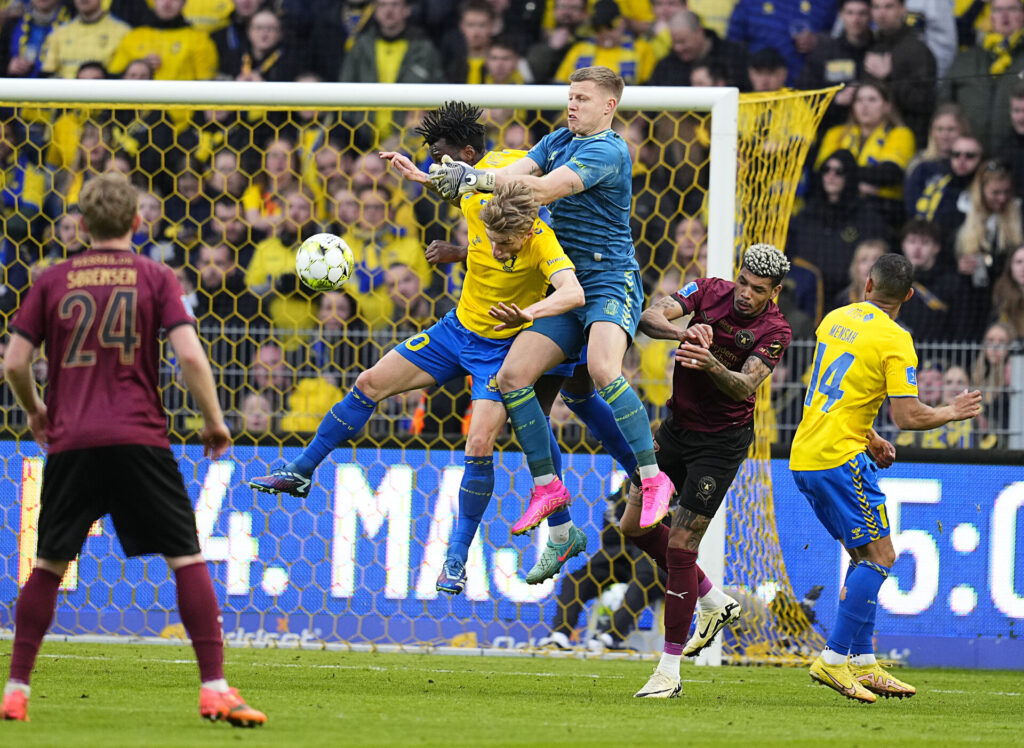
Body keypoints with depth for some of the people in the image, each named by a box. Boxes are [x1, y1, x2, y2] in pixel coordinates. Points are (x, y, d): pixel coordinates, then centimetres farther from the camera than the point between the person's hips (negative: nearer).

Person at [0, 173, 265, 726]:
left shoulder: (53, 281, 9)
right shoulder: (155, 278, 4)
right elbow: (190, 355, -7)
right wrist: (214, 421, 5)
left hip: (70, 441, 2)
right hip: (138, 440, -2)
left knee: (49, 565, 14)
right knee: (187, 557, 1)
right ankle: (215, 688, -8)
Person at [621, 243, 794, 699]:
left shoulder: (774, 331, -17)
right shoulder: (709, 290, -8)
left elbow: (745, 387, -31)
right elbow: (650, 318, -20)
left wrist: (713, 365, -51)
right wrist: (684, 332, -41)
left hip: (722, 440, -6)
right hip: (678, 424, 6)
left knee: (680, 547, -11)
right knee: (635, 525, 11)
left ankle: (669, 671, -5)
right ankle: (713, 602, 29)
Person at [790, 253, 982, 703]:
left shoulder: (835, 320, 13)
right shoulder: (895, 341, -10)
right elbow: (909, 417, -14)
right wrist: (953, 412, 3)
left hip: (804, 458, 8)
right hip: (839, 458, -8)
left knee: (866, 557, 14)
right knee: (879, 557, -4)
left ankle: (862, 664, 12)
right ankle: (834, 659, -11)